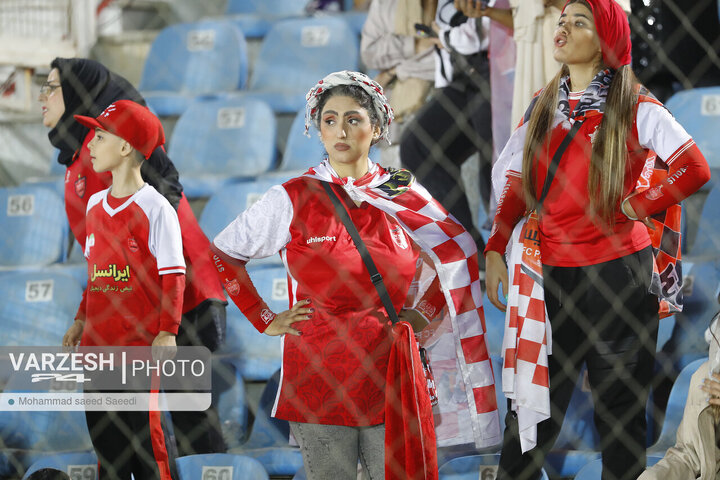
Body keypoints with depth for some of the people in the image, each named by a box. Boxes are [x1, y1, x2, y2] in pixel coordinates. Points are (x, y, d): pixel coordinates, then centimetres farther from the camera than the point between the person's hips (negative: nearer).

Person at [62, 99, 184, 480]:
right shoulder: (94, 205, 12)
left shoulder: (156, 208, -10)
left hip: (141, 343, -7)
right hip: (99, 342, 7)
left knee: (147, 431, -4)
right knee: (103, 432, 10)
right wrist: (82, 320, 18)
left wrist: (167, 333, -15)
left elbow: (172, 275, -10)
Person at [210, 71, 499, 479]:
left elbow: (459, 253, 19)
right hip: (321, 378, -2)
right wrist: (266, 320, 2)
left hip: (392, 374, 2)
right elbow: (223, 254, 5)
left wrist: (425, 311, 8)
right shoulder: (294, 199, -1)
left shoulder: (403, 196, 5)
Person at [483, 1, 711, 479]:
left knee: (620, 412, 5)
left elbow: (694, 169, -9)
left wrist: (636, 206, -8)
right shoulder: (543, 107, 12)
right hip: (551, 277, 4)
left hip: (617, 276, -4)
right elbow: (514, 183, 15)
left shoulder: (634, 108, -3)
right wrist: (495, 251, 5)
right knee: (534, 408, 4)